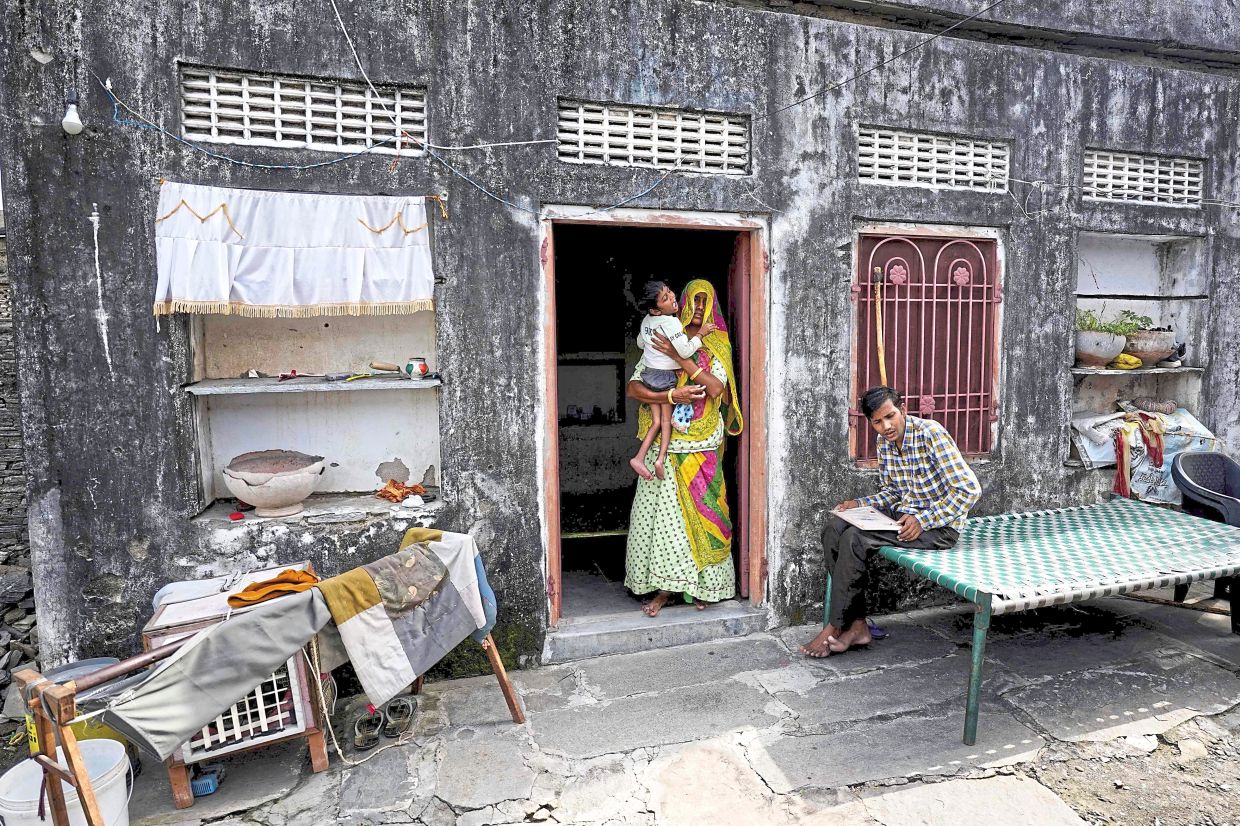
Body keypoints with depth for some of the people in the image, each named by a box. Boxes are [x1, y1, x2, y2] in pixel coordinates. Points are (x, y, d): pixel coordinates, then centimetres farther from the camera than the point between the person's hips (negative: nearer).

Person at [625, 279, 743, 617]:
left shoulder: (716, 346, 7)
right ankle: (665, 586, 9)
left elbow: (715, 389, -11)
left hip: (702, 446, 0)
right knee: (663, 510, -1)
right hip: (665, 443, 1)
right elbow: (633, 387, -1)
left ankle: (702, 585, 16)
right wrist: (671, 395, -15)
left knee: (699, 512, 2)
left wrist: (681, 358, -15)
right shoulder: (662, 343, 8)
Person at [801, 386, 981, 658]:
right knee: (834, 527, -12)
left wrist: (922, 520, -25)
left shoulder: (931, 433, -19)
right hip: (902, 514, 8)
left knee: (855, 539, -25)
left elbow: (969, 489, -20)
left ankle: (835, 628, -10)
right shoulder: (884, 442, 4)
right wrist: (860, 504, -2)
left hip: (938, 526, -8)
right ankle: (857, 625, -11)